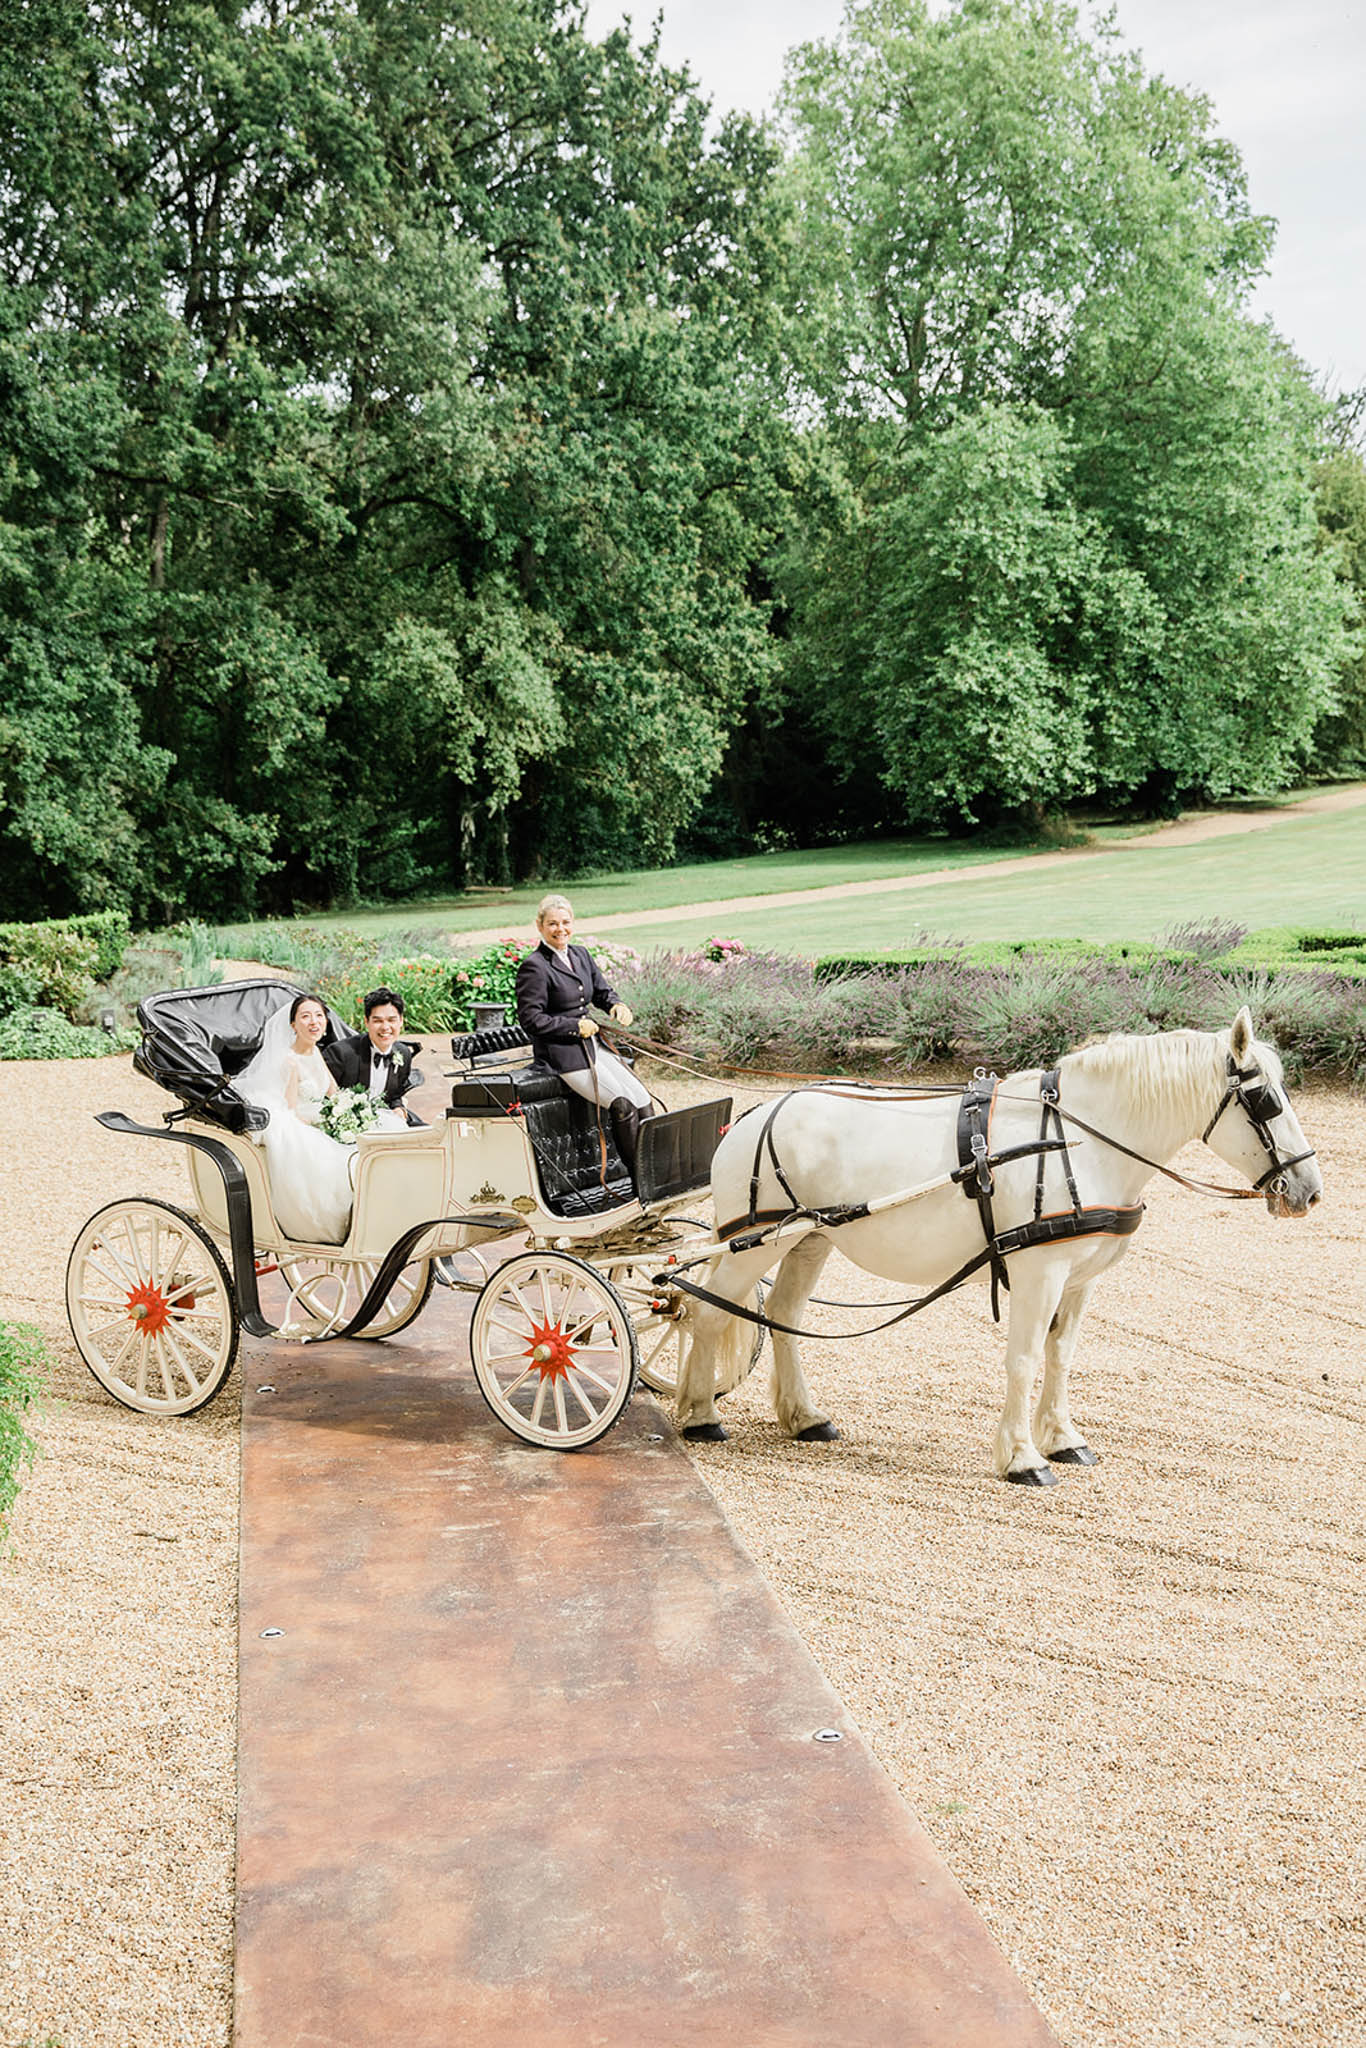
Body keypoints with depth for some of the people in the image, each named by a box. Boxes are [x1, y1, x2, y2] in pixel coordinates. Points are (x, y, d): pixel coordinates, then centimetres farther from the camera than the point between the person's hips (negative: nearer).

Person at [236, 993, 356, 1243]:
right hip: (296, 1135, -8)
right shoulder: (290, 1060, -17)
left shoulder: (314, 1051, 7)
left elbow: (335, 1093, 15)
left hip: (317, 1129, 8)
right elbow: (291, 1113, -16)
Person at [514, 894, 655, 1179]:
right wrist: (575, 1026, -16)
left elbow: (602, 992, 22)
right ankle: (639, 1178, -10)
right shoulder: (534, 967, -12)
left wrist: (616, 1005, -2)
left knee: (642, 1099, -5)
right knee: (622, 1104, -20)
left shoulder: (581, 955, 13)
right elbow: (530, 1019, -15)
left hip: (591, 1045, 8)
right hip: (562, 1054, -8)